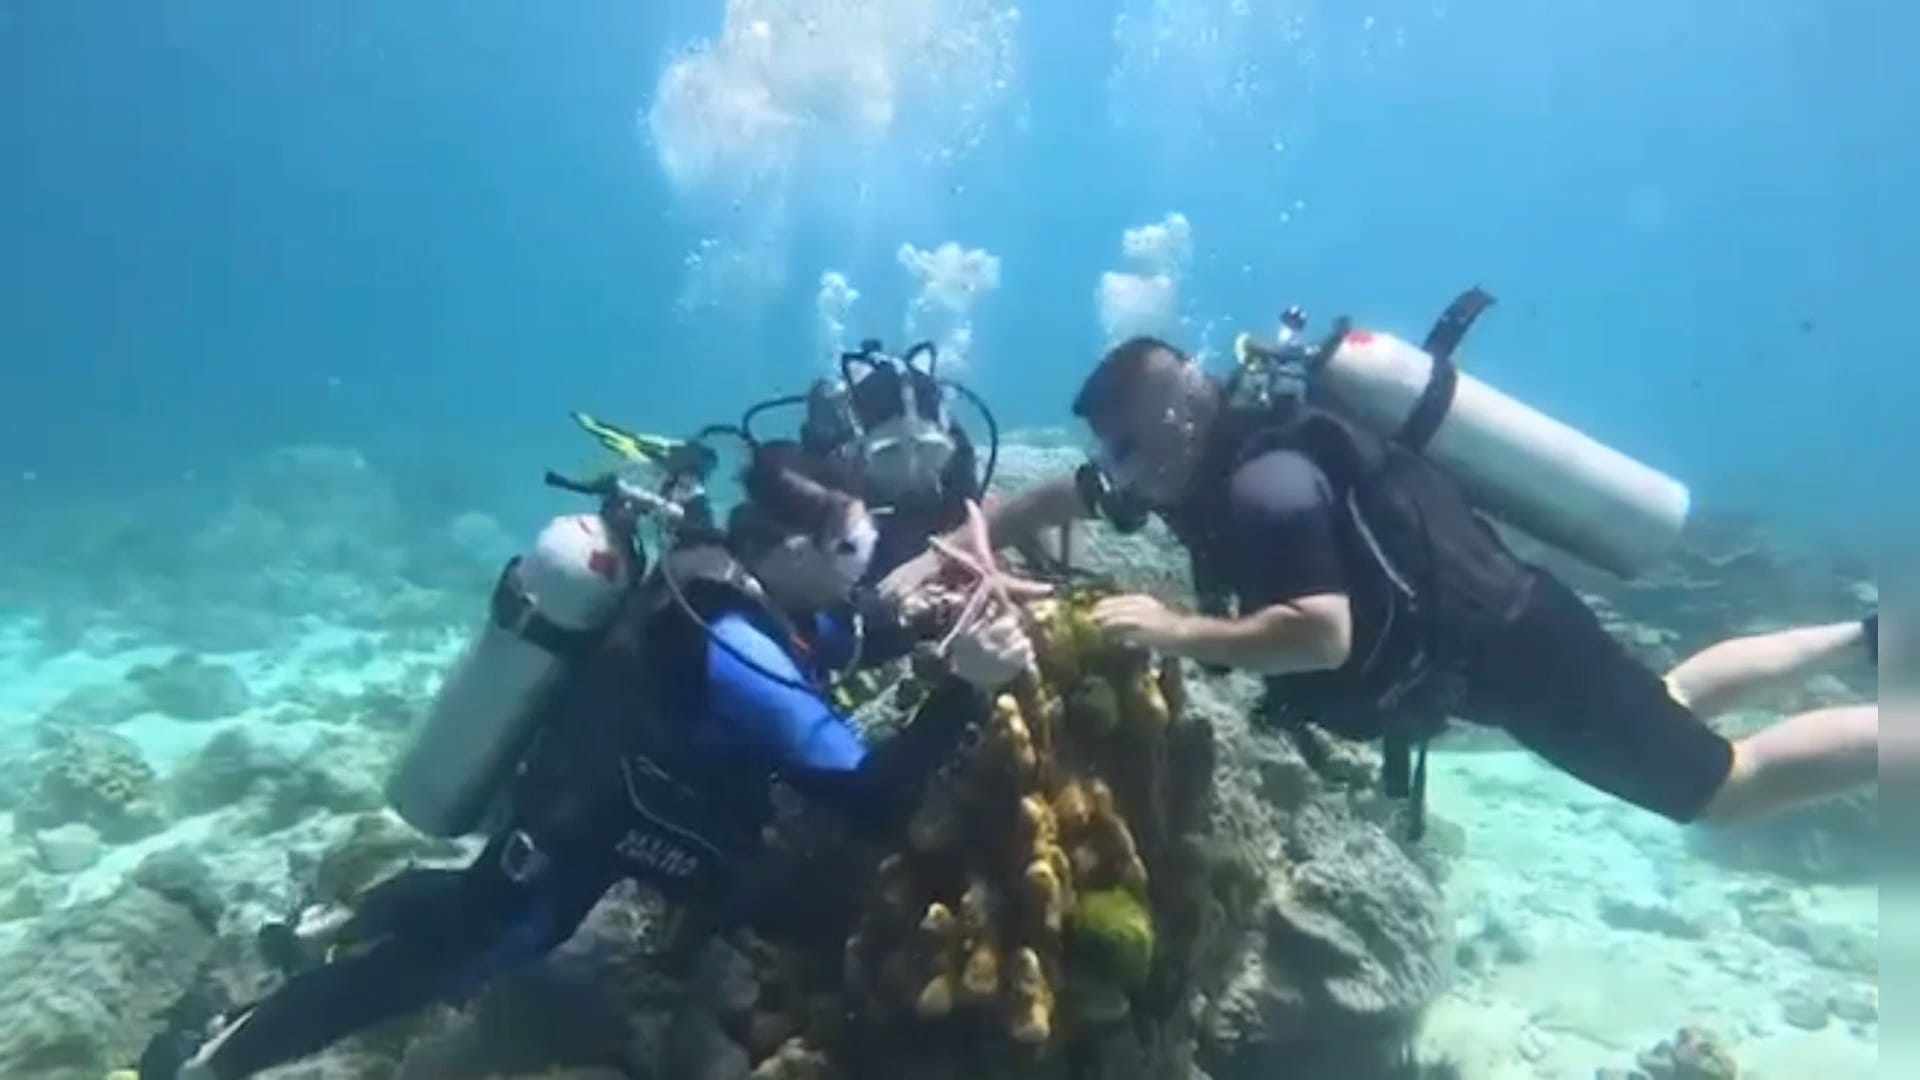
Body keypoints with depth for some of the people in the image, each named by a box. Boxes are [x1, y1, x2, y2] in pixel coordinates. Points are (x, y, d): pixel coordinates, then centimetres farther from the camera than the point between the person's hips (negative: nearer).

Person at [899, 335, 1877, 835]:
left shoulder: (1268, 482, -32)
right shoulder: (1210, 455, -4)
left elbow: (1324, 636, -42)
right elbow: (1053, 498, 3)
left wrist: (1175, 631, -37)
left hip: (1510, 645, -9)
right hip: (1482, 626, 9)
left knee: (1724, 786, 7)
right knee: (1666, 704, 31)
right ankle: (1862, 640, 45)